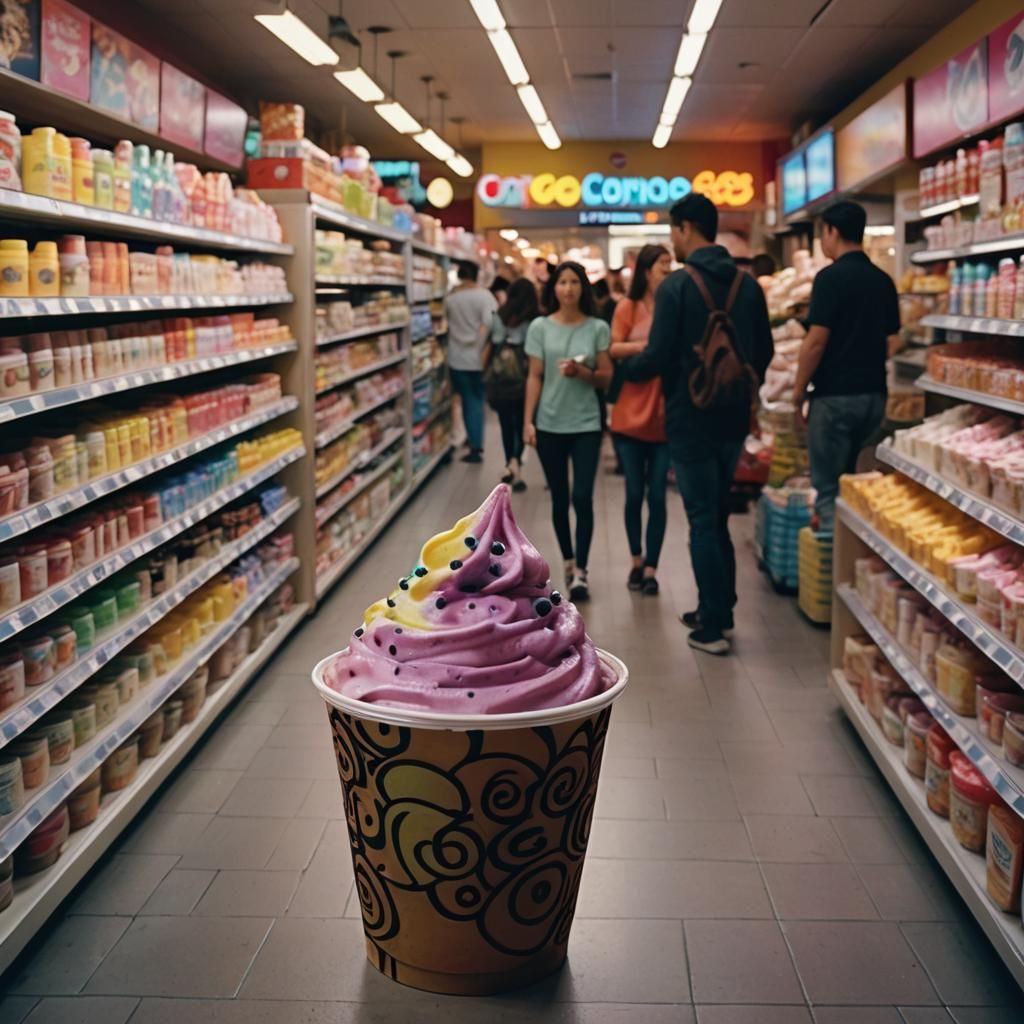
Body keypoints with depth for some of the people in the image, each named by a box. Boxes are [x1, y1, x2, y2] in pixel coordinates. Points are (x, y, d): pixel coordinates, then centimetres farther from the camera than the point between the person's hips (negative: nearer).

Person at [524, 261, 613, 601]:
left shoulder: (598, 328, 0)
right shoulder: (540, 327, 1)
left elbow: (606, 378, 1)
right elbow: (534, 377, 2)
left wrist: (582, 372, -18)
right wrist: (528, 421, -3)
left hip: (586, 425, -1)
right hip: (549, 424, 1)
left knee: (582, 498, -8)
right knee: (559, 499, 10)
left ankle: (580, 571, -2)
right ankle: (568, 561, 25)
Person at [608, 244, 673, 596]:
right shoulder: (628, 307, 0)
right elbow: (613, 349, -7)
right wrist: (650, 345, -19)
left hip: (664, 417, 1)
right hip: (630, 414, -1)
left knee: (657, 496, 2)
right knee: (634, 494, 8)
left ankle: (651, 567, 10)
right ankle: (636, 560, 24)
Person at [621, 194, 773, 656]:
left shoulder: (677, 285, -14)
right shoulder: (747, 284, 5)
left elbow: (657, 357, -16)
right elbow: (764, 352, 10)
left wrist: (621, 370, 3)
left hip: (690, 419, -6)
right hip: (733, 418, 6)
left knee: (702, 521, 0)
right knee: (718, 516, 18)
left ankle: (712, 627, 4)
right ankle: (719, 610, 25)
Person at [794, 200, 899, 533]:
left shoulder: (831, 277, -12)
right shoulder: (883, 281, 9)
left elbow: (816, 342, -15)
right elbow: (890, 341, 13)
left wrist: (798, 392, -7)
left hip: (835, 395, -7)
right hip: (873, 394, 7)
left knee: (829, 489, 0)